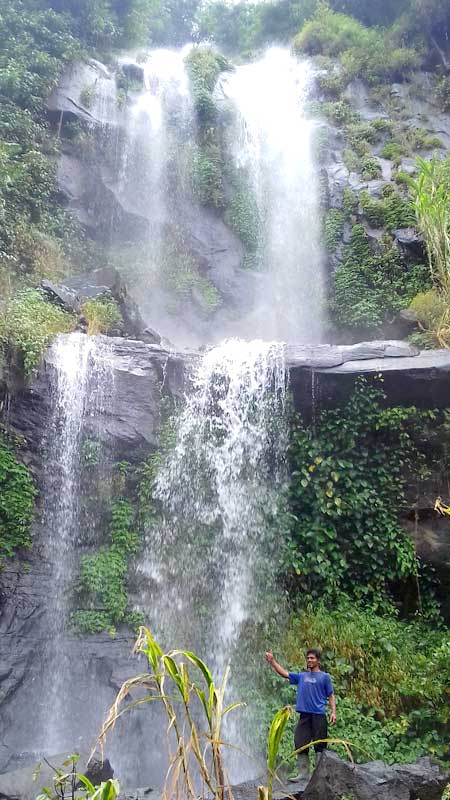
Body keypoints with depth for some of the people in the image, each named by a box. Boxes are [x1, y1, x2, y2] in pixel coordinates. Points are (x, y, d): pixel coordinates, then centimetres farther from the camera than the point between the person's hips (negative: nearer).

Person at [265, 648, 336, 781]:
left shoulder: (324, 677, 3)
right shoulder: (301, 676, 14)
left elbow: (331, 696, 2)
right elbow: (284, 673, 10)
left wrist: (333, 712, -11)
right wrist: (272, 661, 1)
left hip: (319, 716, -4)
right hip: (304, 715, 4)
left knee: (319, 745, -1)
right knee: (301, 744, 4)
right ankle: (303, 773, 13)